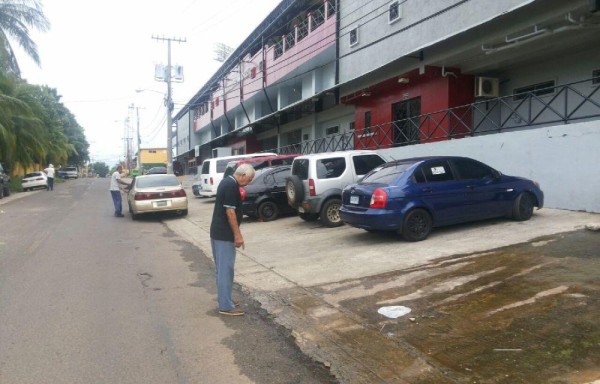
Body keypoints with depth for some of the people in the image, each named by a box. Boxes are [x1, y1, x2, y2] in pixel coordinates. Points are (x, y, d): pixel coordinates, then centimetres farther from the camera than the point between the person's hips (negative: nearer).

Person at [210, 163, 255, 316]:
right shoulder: (232, 186, -18)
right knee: (226, 270, -4)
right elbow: (229, 211, -22)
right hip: (224, 235, -10)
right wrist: (237, 235, -18)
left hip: (218, 232, 10)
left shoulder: (227, 181, 13)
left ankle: (224, 300, 26)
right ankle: (226, 306, 3)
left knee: (222, 269, 16)